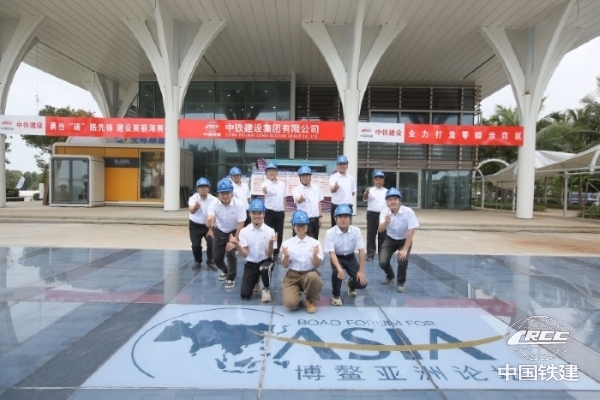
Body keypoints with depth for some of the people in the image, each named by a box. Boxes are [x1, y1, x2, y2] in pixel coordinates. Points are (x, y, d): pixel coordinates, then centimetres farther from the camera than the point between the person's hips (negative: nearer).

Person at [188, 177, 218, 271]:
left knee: (211, 243, -13)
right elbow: (191, 211, -38)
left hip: (208, 225, 0)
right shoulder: (193, 198, -18)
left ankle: (210, 263, 7)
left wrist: (211, 229, -14)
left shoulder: (213, 199, -15)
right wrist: (195, 207, -62)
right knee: (195, 245, -7)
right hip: (195, 225, 0)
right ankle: (197, 262, 21)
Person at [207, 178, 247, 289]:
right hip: (219, 232, 3)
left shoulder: (239, 205, -27)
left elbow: (240, 225, -23)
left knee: (231, 253, -21)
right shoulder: (213, 204, -24)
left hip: (234, 232, -3)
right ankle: (225, 271, 40)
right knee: (216, 258, 5)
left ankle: (231, 278, 3)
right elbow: (209, 220, -38)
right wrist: (210, 222, -63)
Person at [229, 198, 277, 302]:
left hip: (265, 262, -2)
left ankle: (266, 289, -5)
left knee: (264, 268, -39)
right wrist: (236, 244, -27)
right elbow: (245, 254, -9)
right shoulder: (244, 231, -5)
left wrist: (271, 242, -31)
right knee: (245, 295, -8)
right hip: (250, 264, 2)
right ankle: (255, 282, 28)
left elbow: (269, 255, -12)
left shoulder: (270, 231, -10)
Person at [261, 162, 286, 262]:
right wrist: (264, 189, -60)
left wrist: (284, 211, 15)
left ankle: (276, 254, 24)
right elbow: (265, 191, -36)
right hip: (269, 212, -5)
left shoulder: (282, 184, 7)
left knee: (279, 234, 10)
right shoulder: (266, 183, -10)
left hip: (280, 212, 5)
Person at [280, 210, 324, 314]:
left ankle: (311, 301, -4)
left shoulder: (315, 242, -2)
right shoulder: (287, 243, -1)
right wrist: (286, 256, -22)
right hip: (292, 276, 0)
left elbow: (317, 265, -4)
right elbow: (285, 266, -1)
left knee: (313, 277, -37)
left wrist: (315, 255, -24)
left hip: (309, 274, 1)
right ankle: (298, 297, 15)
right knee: (290, 303, -26)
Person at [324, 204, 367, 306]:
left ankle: (350, 284, 28)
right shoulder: (330, 233, -23)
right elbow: (332, 253, -24)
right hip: (337, 258, -2)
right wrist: (339, 268, -41)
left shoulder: (356, 230, -17)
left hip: (350, 257, 2)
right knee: (337, 272, -35)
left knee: (362, 283, -11)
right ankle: (335, 295, -4)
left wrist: (361, 271, -14)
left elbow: (361, 250, -12)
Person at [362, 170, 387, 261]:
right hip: (372, 215, -2)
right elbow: (364, 199, -16)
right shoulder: (370, 190, 0)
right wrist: (366, 192, -36)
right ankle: (370, 255, 8)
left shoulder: (386, 191, 10)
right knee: (371, 235, 2)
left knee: (382, 236, 8)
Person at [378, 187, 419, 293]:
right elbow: (380, 230, -29)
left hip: (405, 240, -2)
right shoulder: (384, 212, -19)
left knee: (402, 260, -25)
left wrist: (405, 249, -26)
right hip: (390, 239, 2)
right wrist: (386, 222, -51)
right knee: (383, 262, -11)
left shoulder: (408, 212, -26)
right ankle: (390, 276, 27)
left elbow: (411, 231, -23)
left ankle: (401, 283, 4)